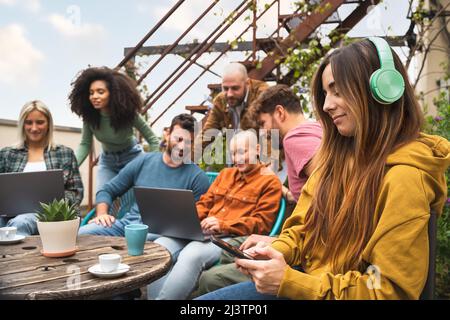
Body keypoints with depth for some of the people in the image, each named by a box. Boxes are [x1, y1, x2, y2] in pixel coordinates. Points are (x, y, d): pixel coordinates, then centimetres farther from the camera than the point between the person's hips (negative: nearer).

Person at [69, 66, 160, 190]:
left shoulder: (128, 112, -27)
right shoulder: (89, 115, -19)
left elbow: (153, 140, -20)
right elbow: (85, 145, -13)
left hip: (132, 157, -2)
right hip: (107, 160, 3)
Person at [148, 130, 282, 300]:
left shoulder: (270, 182, 3)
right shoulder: (225, 173, 24)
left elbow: (262, 223, -5)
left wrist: (223, 225, -17)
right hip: (203, 232, 7)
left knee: (191, 254, -35)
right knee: (159, 246, -20)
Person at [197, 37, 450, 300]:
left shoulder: (404, 177, -21)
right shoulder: (341, 152, 4)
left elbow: (392, 290, -20)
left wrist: (289, 281, -24)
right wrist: (276, 252, -10)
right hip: (303, 281, 7)